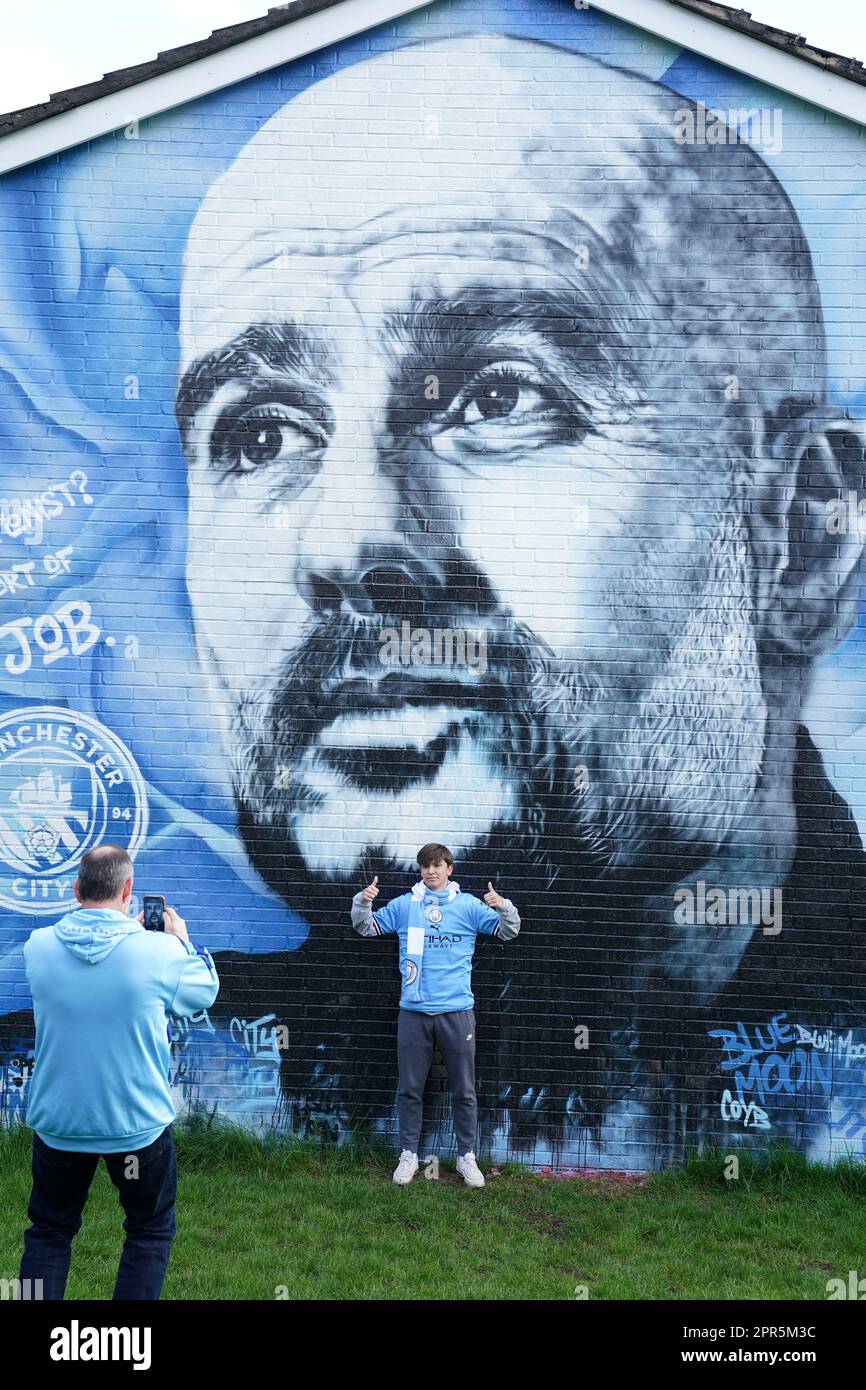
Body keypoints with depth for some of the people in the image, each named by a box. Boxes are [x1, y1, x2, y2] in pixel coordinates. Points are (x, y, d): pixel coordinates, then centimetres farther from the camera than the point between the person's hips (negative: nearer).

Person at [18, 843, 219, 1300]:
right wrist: (182, 938, 16)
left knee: (48, 1232, 21)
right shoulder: (160, 951, -18)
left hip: (57, 1122, 2)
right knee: (150, 1232, 18)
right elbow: (206, 991, 2)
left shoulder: (38, 946, -10)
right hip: (137, 1124, -2)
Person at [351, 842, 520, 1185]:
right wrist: (362, 901, -9)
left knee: (464, 1090, 6)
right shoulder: (404, 905, 6)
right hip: (414, 1012, 1)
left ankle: (466, 1156, 19)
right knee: (409, 1089, 8)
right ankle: (408, 1154, 21)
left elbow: (508, 932, 4)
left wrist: (503, 907, -17)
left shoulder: (468, 905, 3)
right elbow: (365, 927, 11)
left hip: (457, 1012, -1)